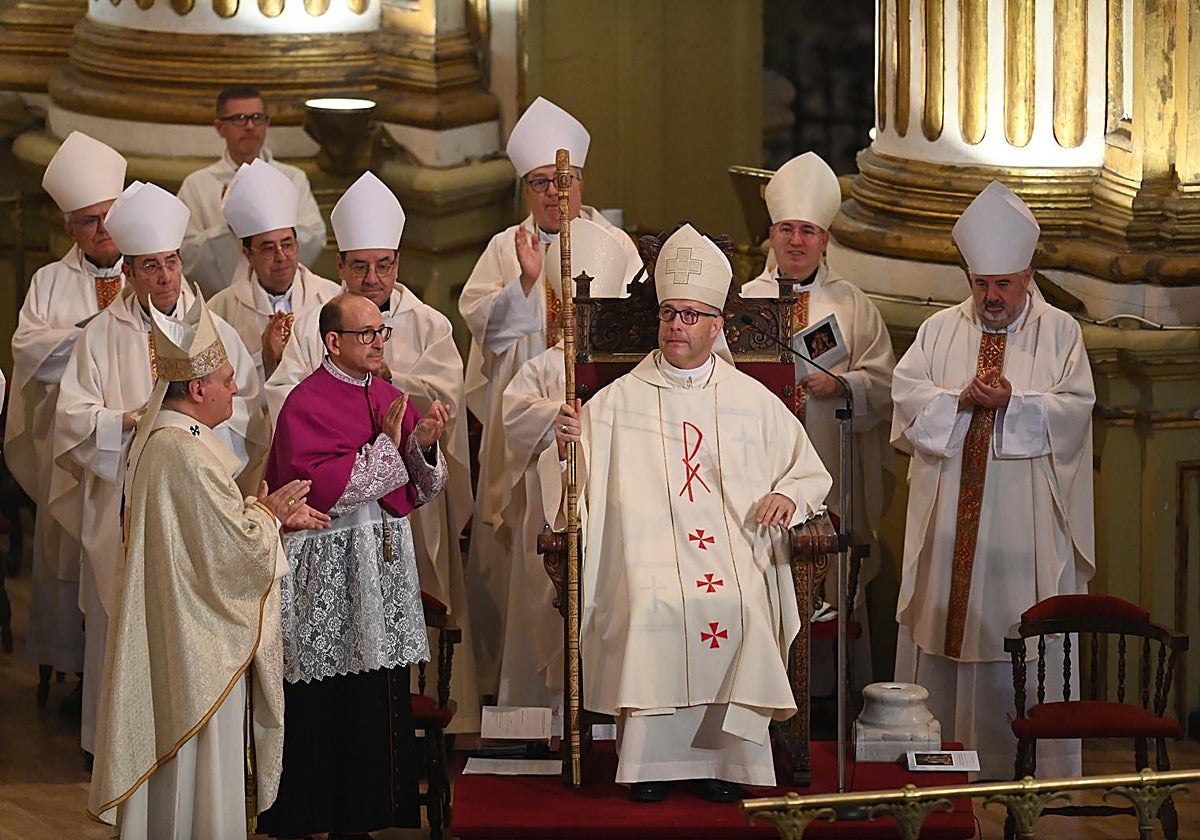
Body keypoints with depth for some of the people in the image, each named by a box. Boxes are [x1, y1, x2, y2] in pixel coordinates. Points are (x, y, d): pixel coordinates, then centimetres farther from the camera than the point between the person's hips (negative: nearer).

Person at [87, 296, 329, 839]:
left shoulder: (156, 437, 7)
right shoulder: (187, 454, -25)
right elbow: (237, 545, -22)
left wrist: (271, 515, 9)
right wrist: (271, 512, -4)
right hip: (200, 642, -10)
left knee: (170, 750, 18)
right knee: (202, 753, 1)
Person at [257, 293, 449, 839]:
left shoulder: (391, 399, 12)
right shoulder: (306, 404, -9)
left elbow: (418, 490, 12)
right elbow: (319, 488, -20)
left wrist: (424, 446, -8)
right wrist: (385, 446, -15)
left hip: (386, 558, 7)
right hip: (329, 564, -7)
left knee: (381, 695, 6)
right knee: (327, 705, -4)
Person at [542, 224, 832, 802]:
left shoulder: (753, 401, 16)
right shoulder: (620, 400, 13)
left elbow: (809, 470, 22)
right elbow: (577, 474, 9)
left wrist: (788, 495, 0)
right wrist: (565, 445, -13)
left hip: (734, 549, 1)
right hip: (650, 548, -1)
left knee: (739, 605, -31)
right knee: (653, 605, -32)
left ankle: (725, 756, -20)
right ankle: (649, 756, -21)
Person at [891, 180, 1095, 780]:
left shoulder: (1060, 332, 5)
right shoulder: (940, 330, 11)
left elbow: (1073, 409, -5)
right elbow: (906, 395, 0)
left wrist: (1012, 403, -18)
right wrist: (961, 401, -16)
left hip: (1025, 519, -2)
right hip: (949, 515, 2)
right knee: (941, 620, 2)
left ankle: (1025, 766, 0)